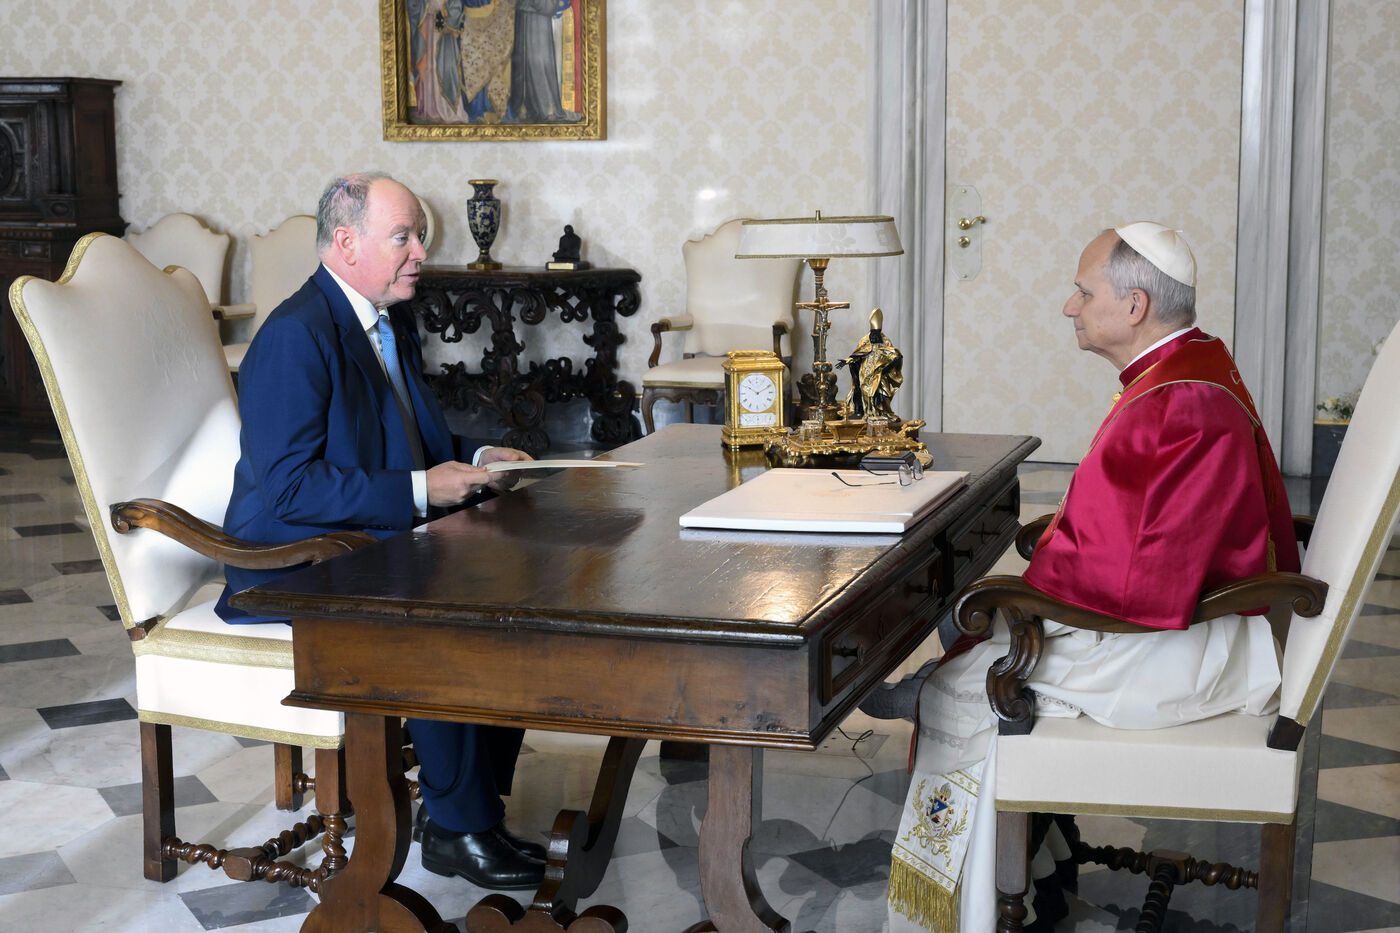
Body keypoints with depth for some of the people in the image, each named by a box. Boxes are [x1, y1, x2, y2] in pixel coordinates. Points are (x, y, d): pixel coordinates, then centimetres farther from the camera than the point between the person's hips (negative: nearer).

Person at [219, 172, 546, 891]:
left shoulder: (392, 320, 12)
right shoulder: (297, 334, -18)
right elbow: (289, 487, -25)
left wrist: (474, 458, 3)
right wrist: (419, 491, -24)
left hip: (381, 543, 9)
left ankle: (476, 809, -1)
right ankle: (459, 828, -11)